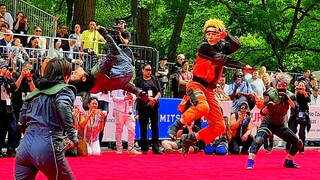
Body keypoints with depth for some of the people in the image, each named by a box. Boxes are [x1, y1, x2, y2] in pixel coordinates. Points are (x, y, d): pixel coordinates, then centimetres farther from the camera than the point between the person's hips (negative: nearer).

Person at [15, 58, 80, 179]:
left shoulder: (35, 92, 21)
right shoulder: (65, 90, 3)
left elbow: (22, 124, 20)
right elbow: (63, 106, -20)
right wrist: (72, 137, -16)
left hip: (25, 147, 6)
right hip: (47, 149, -6)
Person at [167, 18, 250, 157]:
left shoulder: (222, 47, 12)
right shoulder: (204, 47, -7)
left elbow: (237, 45, -8)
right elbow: (224, 60, -16)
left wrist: (226, 36, -23)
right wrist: (243, 66, -17)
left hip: (209, 90, 7)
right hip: (197, 85, -7)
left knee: (219, 126, 0)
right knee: (203, 107, -39)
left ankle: (190, 138, 16)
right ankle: (177, 125, -19)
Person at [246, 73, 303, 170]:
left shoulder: (289, 95, -5)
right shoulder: (271, 94, -17)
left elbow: (295, 107, -20)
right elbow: (263, 112, -19)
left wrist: (287, 98, -33)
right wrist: (267, 106, -40)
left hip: (281, 126, 5)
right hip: (268, 124, -5)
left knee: (298, 143, 5)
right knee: (259, 139, -33)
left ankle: (288, 161, 24)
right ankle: (250, 161, -32)